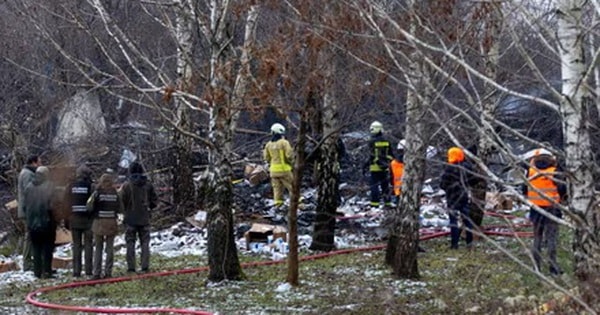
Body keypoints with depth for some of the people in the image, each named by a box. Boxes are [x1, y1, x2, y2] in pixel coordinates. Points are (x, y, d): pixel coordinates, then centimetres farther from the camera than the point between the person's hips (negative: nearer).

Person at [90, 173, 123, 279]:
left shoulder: (97, 193, -8)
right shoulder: (115, 193, -1)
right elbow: (120, 209, 1)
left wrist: (95, 212, 8)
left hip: (99, 222, -2)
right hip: (112, 223, 2)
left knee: (98, 249, 5)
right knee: (110, 248, 8)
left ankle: (97, 273, 0)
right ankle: (108, 272, 6)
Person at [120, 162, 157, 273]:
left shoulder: (127, 185, -9)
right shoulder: (147, 185, 0)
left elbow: (121, 201, -9)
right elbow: (154, 200, 4)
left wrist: (125, 209, 9)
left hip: (130, 218, -2)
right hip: (144, 218, 2)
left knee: (130, 243, 4)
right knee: (145, 242, 8)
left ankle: (131, 267, 1)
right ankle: (145, 266, 4)